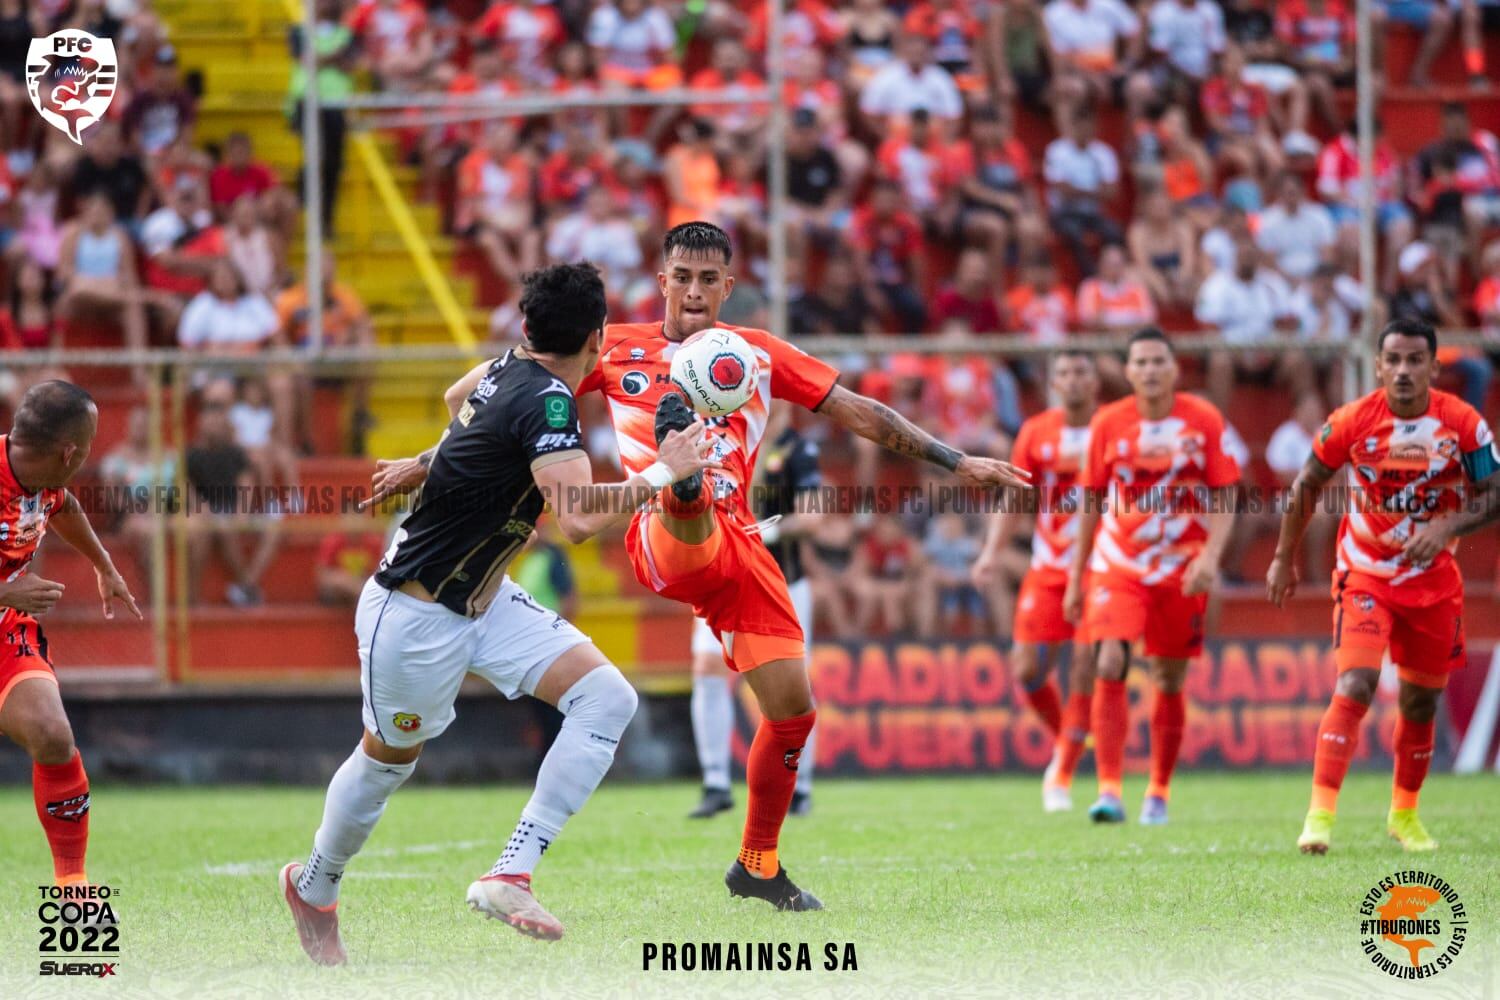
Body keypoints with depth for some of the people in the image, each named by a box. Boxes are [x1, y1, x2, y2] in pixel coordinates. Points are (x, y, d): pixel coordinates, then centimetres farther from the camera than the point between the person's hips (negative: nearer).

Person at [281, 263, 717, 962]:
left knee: (607, 697, -8)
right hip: (416, 614, -9)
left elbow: (457, 397, 26)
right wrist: (660, 474, -25)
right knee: (388, 761, 12)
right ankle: (313, 888, 39)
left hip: (483, 602, 9)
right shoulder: (547, 401, -26)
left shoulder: (507, 369, 1)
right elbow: (580, 518, -36)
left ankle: (509, 876, -10)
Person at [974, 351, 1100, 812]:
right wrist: (992, 552, -8)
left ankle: (1062, 774, -2)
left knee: (1086, 670, -12)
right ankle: (1065, 740, 24)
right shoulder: (1036, 433, 3)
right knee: (1027, 669, -4)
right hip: (1048, 569, 3)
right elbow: (1014, 498, 5)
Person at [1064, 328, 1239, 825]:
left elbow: (1224, 496, -3)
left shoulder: (1204, 420, -5)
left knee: (1170, 683, 7)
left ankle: (1158, 793, 23)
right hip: (1118, 564, 0)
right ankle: (1109, 792, -21)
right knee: (1110, 664, -18)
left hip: (1182, 569, 0)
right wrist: (1076, 576, 8)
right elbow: (1091, 501, 7)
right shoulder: (1108, 424, -2)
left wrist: (1210, 557, -19)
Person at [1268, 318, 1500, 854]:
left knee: (1421, 703, 11)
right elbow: (1307, 486, 2)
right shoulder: (1352, 421, -13)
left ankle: (1405, 814, 31)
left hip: (1433, 578, 2)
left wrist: (1447, 527, -25)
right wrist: (1284, 558, 5)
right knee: (1355, 685, -20)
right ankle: (1320, 815, -23)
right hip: (1365, 574, -2)